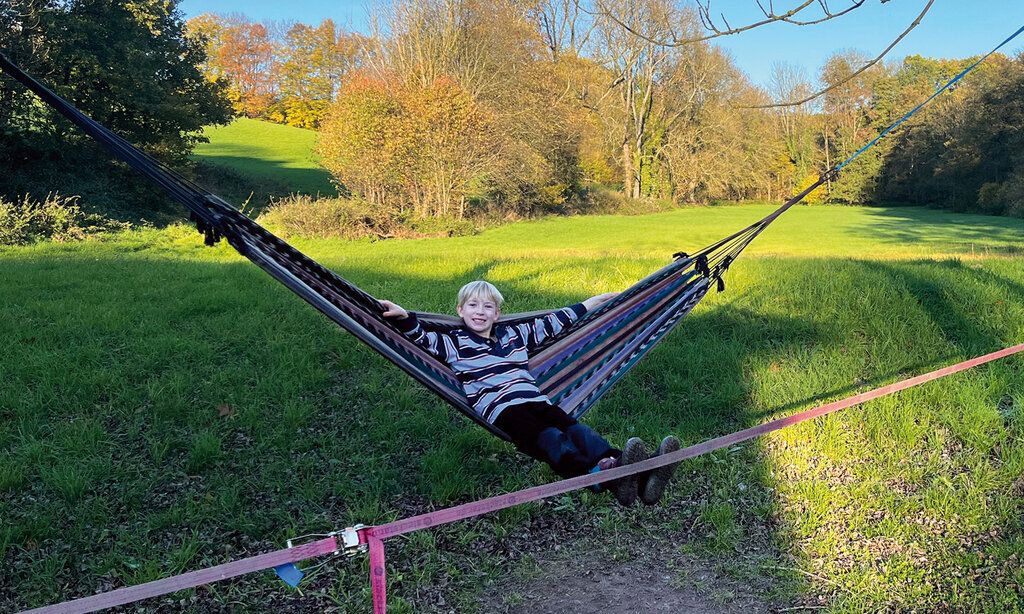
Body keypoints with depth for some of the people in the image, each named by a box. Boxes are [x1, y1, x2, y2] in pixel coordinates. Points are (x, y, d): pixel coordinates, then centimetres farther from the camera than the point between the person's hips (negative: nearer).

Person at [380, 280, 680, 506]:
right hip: (500, 410, -5)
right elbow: (421, 338, 5)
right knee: (549, 438, -32)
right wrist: (403, 316, -17)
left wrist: (595, 301, 43)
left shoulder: (515, 334, 28)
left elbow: (553, 322, 36)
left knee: (575, 429, -23)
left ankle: (640, 477, -47)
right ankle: (604, 476, -61)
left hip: (536, 400, 5)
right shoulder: (454, 342, 16)